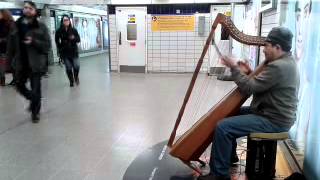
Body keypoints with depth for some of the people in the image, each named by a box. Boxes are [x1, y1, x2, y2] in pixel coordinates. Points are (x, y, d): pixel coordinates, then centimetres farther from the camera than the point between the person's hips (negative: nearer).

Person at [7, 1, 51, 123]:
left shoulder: (41, 26, -5)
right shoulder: (16, 25, 5)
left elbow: (47, 45, -6)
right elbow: (11, 44, 8)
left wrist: (33, 42, -21)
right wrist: (9, 60, 5)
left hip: (35, 63, -4)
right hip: (21, 63, 4)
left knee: (35, 89, 0)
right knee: (19, 86, 14)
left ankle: (35, 112, 20)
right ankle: (34, 100, 41)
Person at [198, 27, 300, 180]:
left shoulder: (279, 66, -24)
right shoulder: (284, 62, 10)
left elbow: (249, 88, -23)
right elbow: (258, 84, 17)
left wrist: (234, 67, -12)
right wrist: (248, 73, 2)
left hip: (273, 120, -11)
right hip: (270, 112, 11)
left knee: (223, 127, -20)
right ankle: (230, 156, 30)